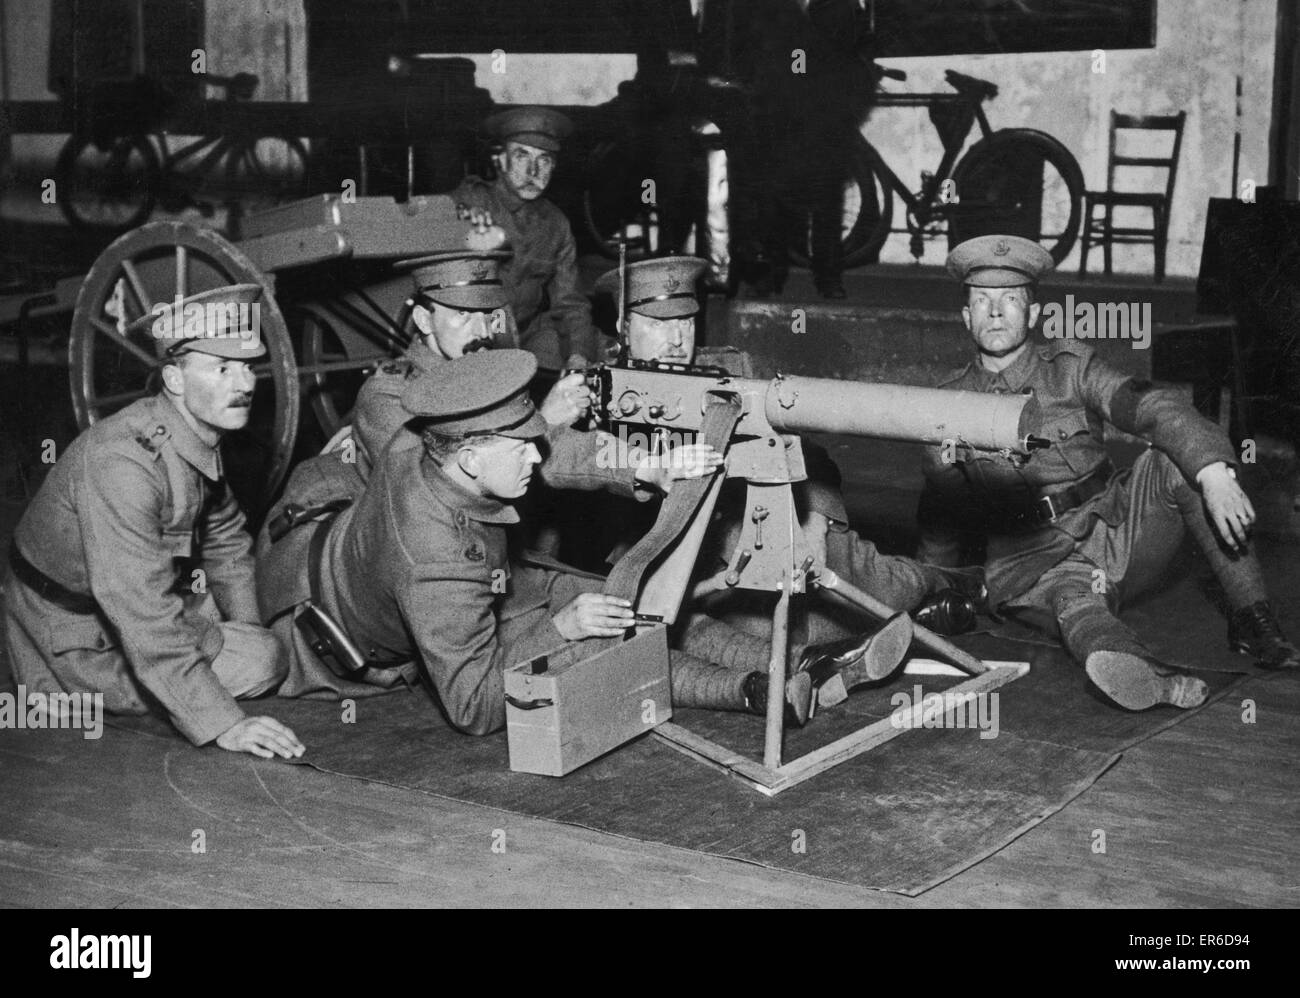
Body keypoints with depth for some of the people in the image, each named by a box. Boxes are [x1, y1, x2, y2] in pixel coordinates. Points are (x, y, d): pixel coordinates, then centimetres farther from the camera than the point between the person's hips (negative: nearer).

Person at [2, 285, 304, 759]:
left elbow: (226, 540, 12)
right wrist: (224, 725, -38)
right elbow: (142, 612, -36)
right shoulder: (124, 460, -33)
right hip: (75, 637, -7)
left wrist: (248, 628, 5)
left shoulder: (200, 438, -6)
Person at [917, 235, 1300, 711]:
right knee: (1075, 603, -36)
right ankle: (1156, 681, -68)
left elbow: (1150, 407, -16)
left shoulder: (1070, 365, 1)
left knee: (1181, 460, -23)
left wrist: (1214, 473, -34)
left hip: (1112, 527, 2)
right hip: (1033, 562, -2)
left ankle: (1253, 621, -21)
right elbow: (941, 509, 16)